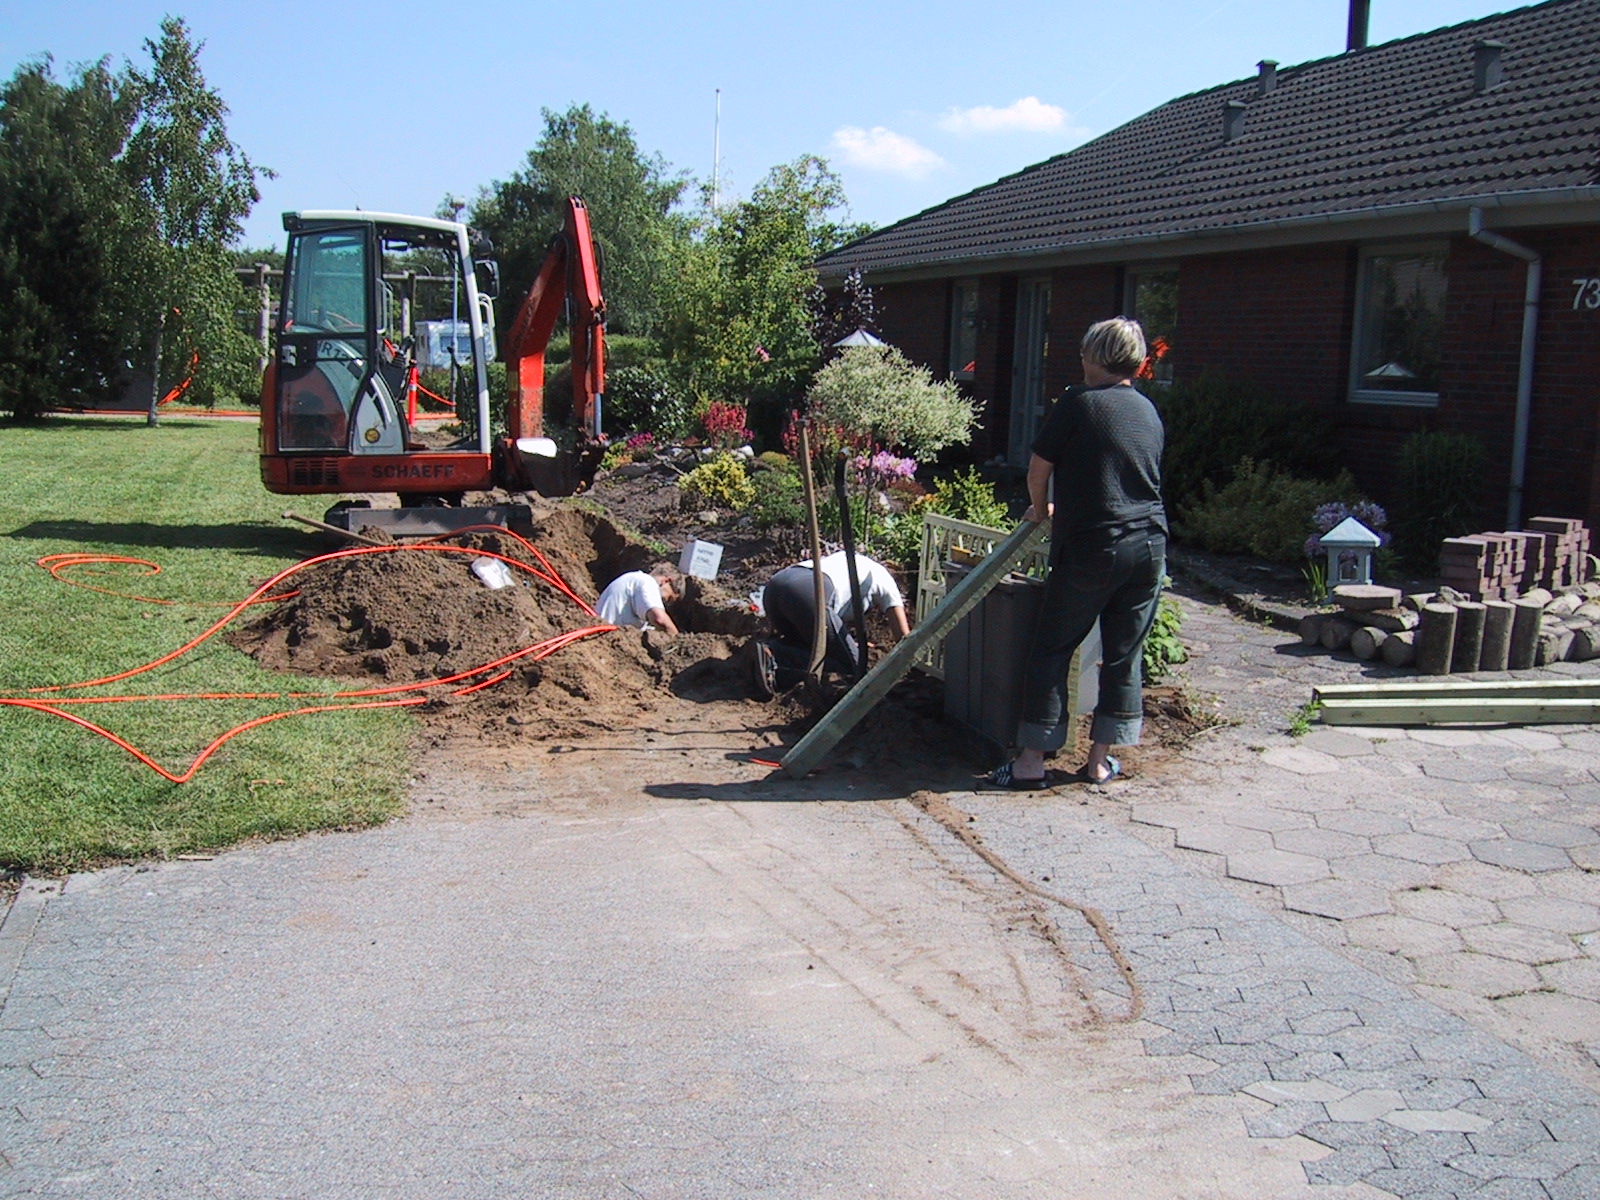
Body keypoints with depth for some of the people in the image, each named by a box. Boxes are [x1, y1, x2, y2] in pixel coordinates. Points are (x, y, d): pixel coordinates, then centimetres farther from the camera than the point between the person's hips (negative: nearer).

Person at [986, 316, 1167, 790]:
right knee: (1124, 655, 11)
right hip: (1148, 546, 5)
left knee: (1052, 649, 3)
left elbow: (1039, 467, -4)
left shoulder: (1079, 402, -6)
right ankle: (1100, 760, 18)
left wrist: (1041, 510, 17)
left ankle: (1031, 761, 3)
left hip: (1090, 548, -5)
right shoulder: (1149, 412, 12)